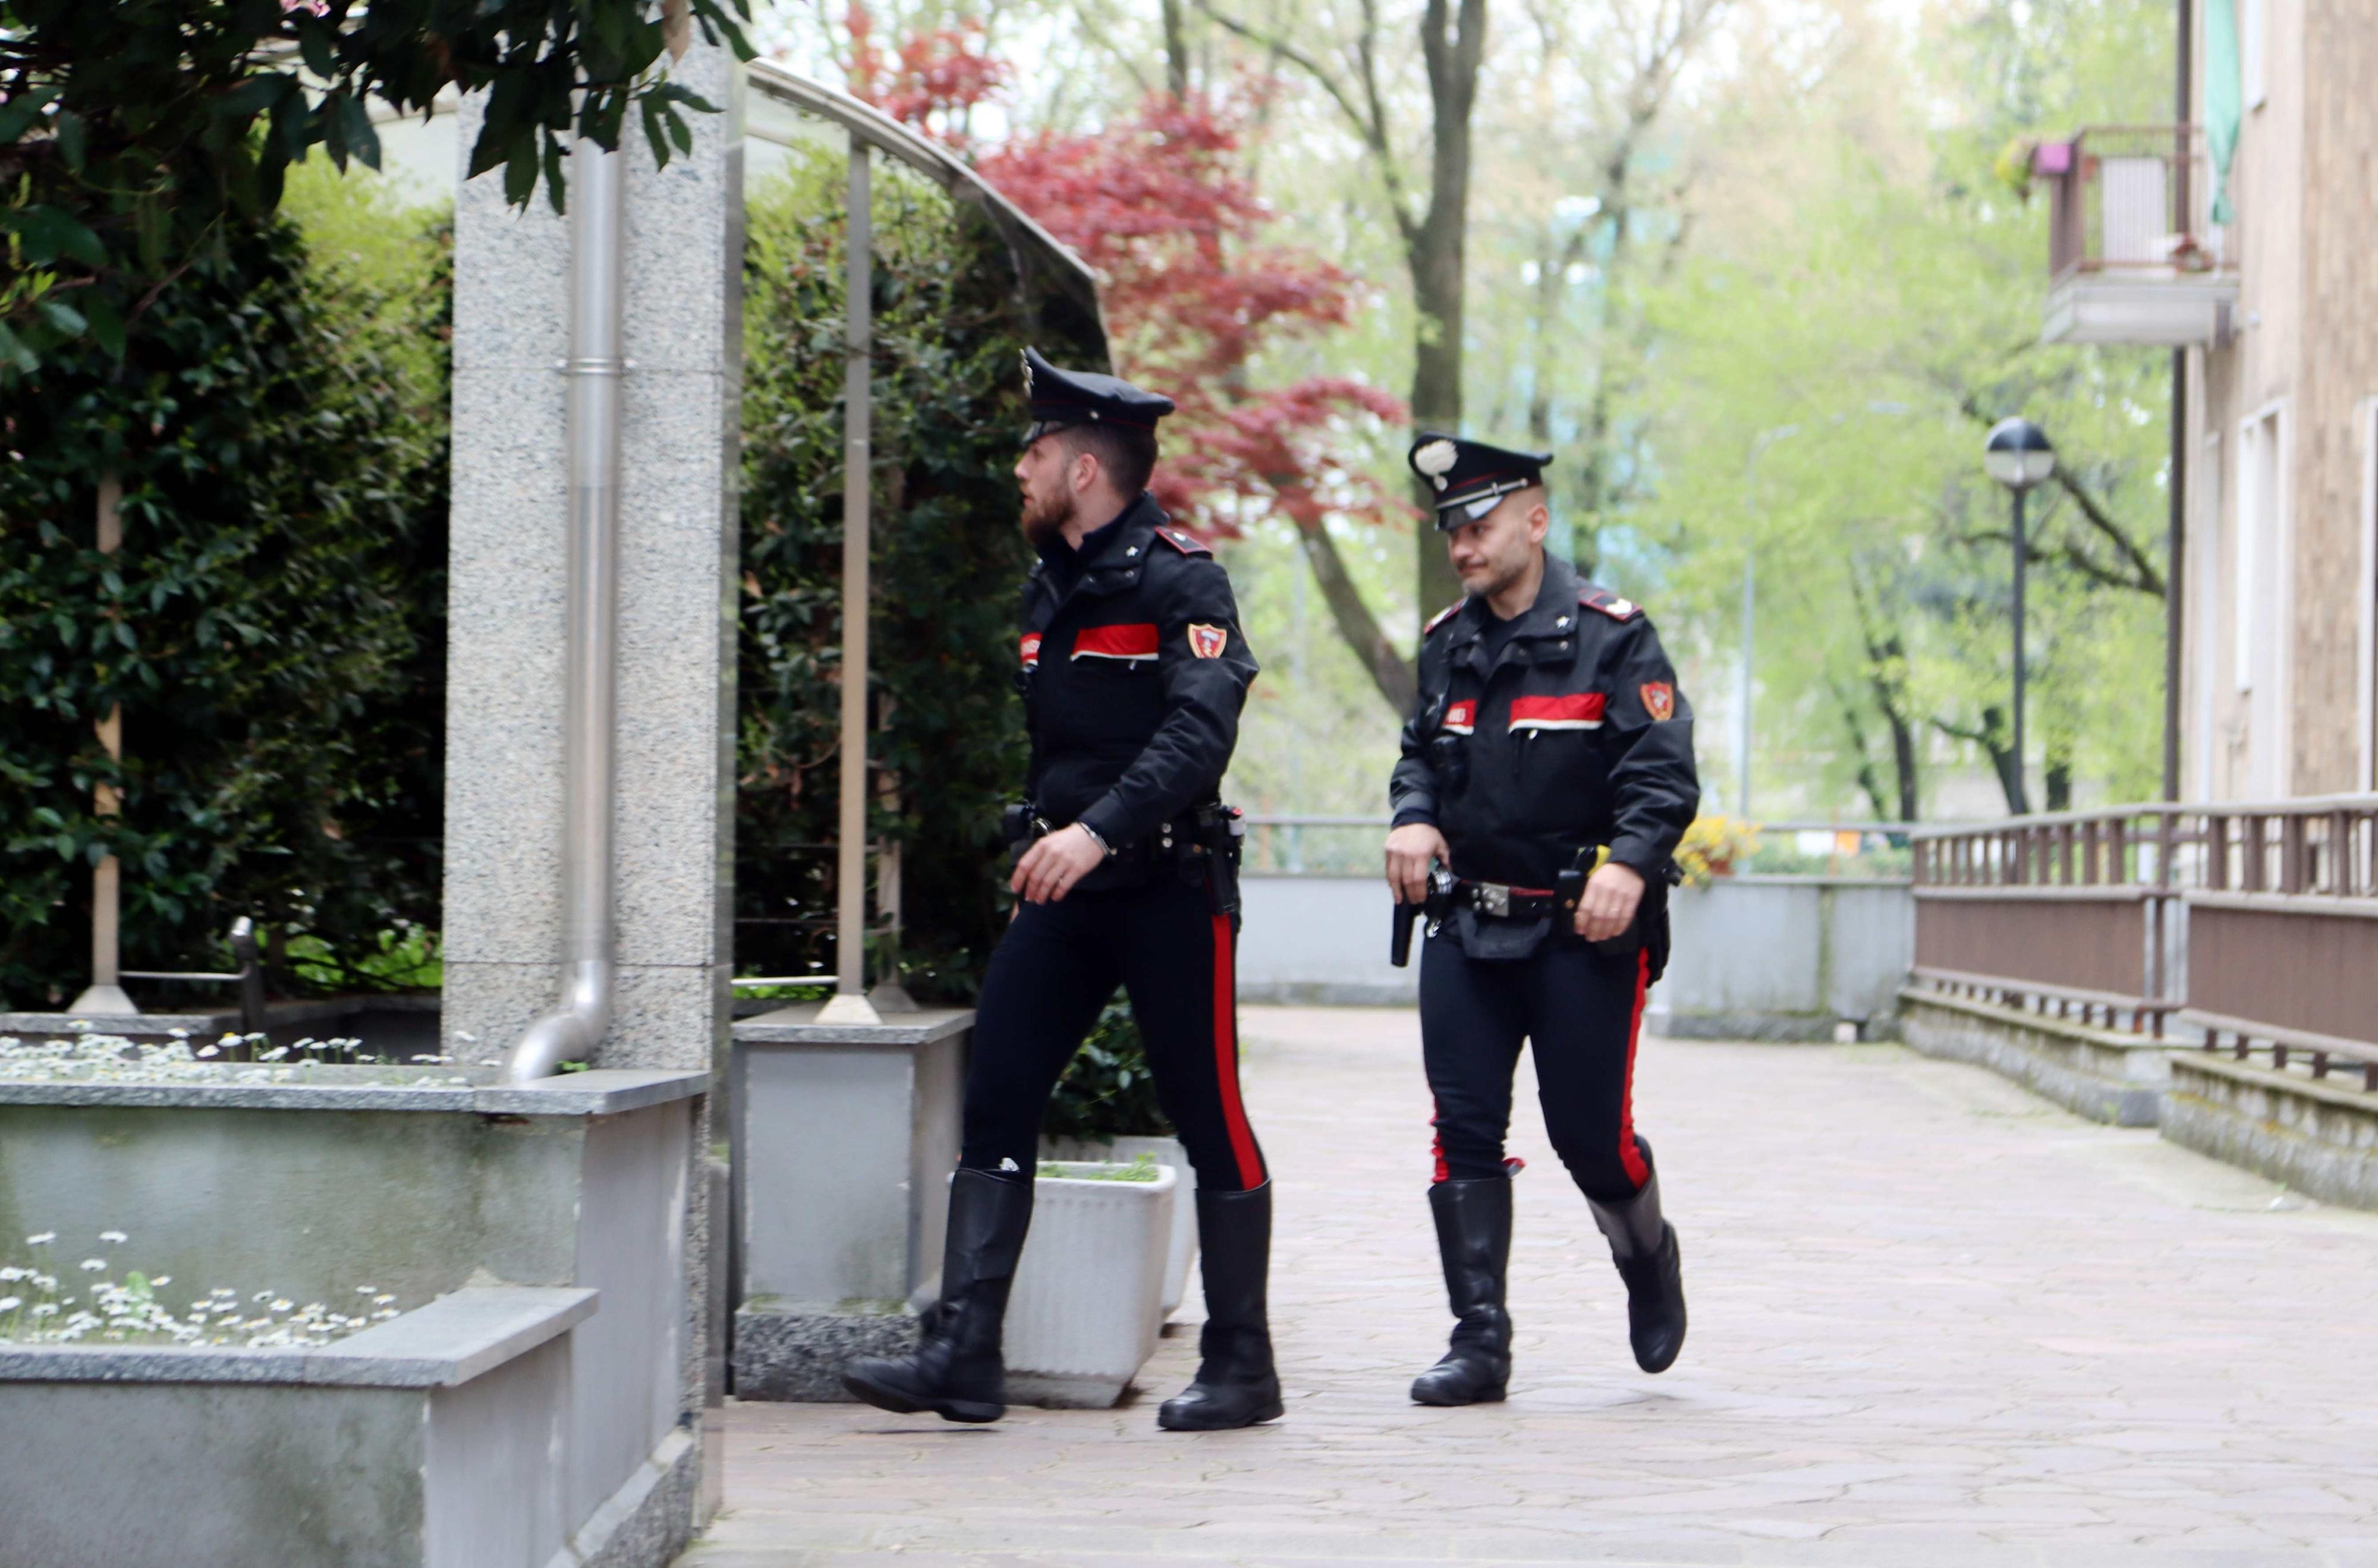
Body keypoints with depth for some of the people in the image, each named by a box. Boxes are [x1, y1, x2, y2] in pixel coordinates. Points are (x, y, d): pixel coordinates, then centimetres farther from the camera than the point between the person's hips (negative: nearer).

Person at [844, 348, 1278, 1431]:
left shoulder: (1182, 581, -10)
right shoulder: (1050, 588, 15)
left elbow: (1199, 733, -23)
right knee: (995, 1105, -3)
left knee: (1210, 1123, 0)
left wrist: (1100, 831, -33)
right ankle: (963, 1358, -5)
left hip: (1169, 887, -7)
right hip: (1061, 891, 8)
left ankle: (1241, 1369, 10)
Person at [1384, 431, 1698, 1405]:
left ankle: (1648, 1259, 32)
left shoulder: (1610, 636, -6)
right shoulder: (1448, 644, 12)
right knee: (1465, 1129, -3)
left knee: (1589, 1133, 0)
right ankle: (1480, 1341, 1)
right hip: (1469, 925, 5)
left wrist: (1631, 862, -27)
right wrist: (1413, 817, 0)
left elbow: (1663, 773, -11)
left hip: (1585, 931, -5)